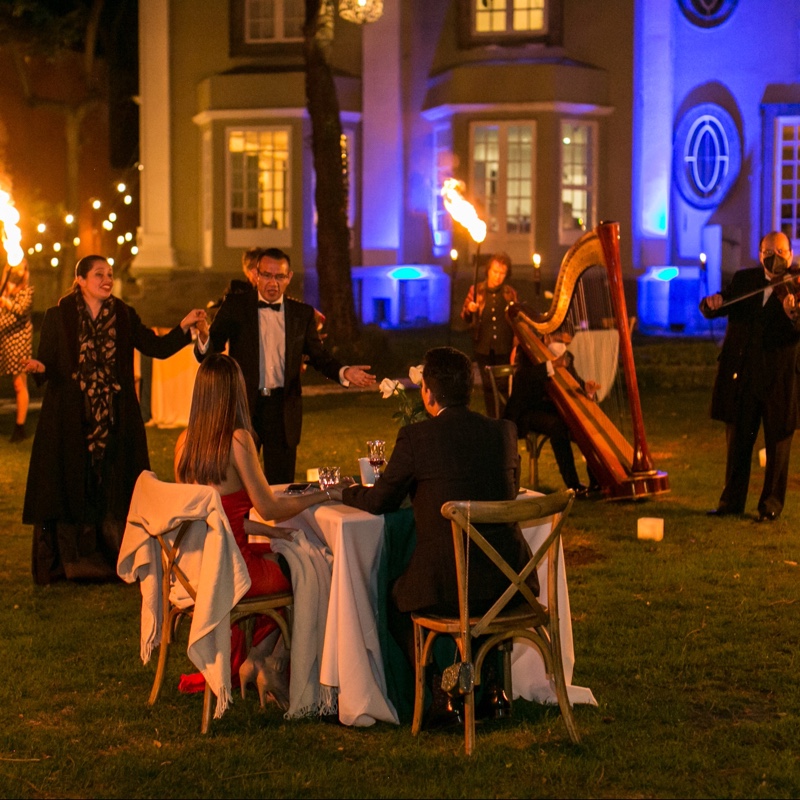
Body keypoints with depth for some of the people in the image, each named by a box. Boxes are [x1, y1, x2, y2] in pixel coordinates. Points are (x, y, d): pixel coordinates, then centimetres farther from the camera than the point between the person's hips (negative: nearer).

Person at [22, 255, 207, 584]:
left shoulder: (124, 315, 6)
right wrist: (39, 367, -24)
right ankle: (69, 560, 11)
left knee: (114, 491, 2)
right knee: (70, 486, 1)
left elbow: (156, 347, 3)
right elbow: (46, 364, -1)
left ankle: (114, 558, 10)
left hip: (116, 419, 2)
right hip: (70, 419, -2)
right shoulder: (58, 316, -1)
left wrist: (184, 326, -9)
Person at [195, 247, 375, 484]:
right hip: (244, 405, -1)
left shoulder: (303, 313, 6)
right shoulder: (235, 306, 0)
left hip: (284, 409, 2)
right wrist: (204, 337, -29)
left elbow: (318, 356, 10)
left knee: (281, 485, 6)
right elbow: (208, 354, -4)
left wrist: (343, 373, -11)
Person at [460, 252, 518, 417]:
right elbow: (465, 319, 3)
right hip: (483, 348, 1)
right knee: (488, 386, 5)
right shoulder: (476, 290, 3)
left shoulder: (510, 293, 3)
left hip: (504, 349, -1)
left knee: (504, 386, -6)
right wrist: (469, 310, -20)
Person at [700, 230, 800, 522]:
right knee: (738, 441, 12)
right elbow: (710, 311, 8)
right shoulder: (744, 280, 8)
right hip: (741, 375, 3)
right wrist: (711, 303, -15)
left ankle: (771, 504, 16)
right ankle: (732, 500, 22)